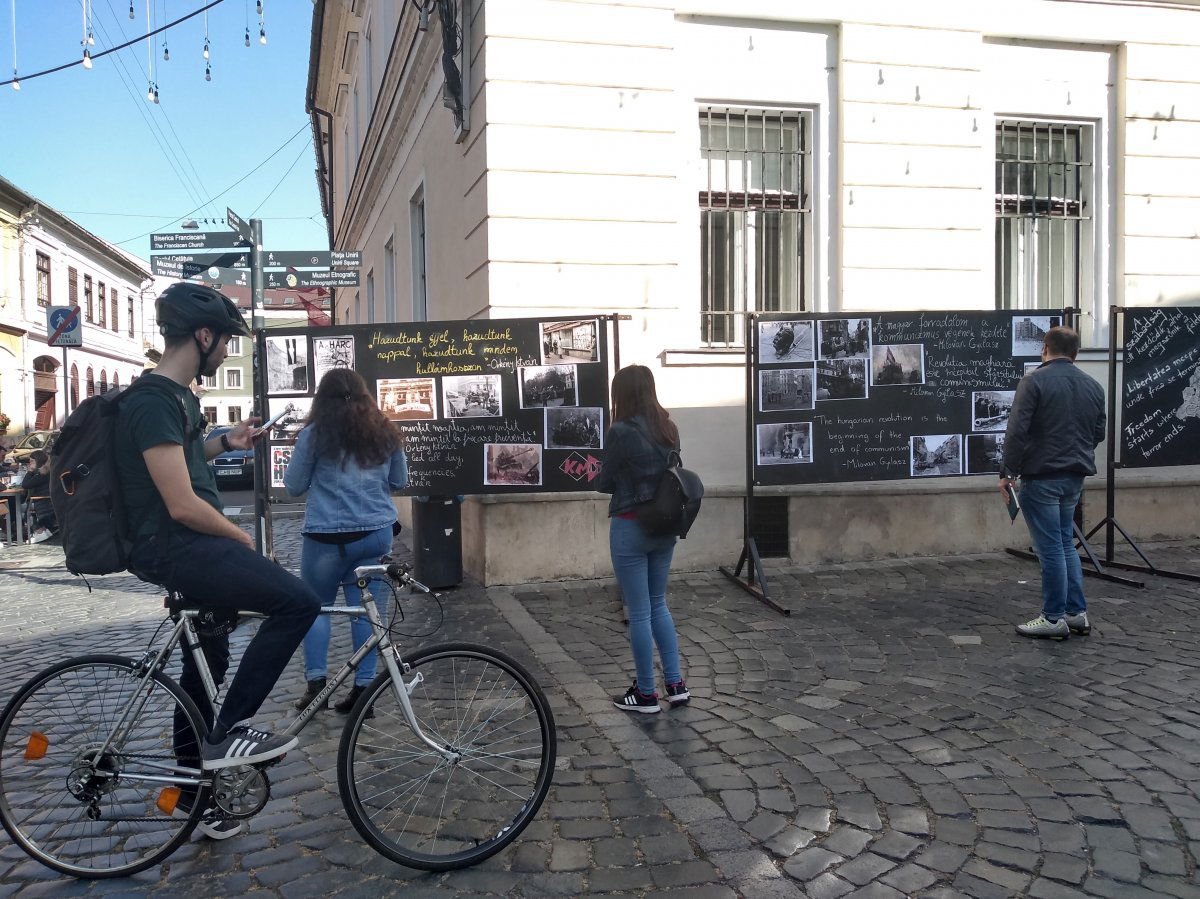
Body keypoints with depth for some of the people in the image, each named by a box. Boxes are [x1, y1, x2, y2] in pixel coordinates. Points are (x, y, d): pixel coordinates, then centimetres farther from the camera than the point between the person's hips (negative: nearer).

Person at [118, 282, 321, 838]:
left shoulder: (177, 396, 13)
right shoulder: (155, 400, -19)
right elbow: (182, 505, -24)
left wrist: (227, 442, 23)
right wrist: (242, 538, -10)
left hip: (189, 548, 11)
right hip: (174, 548, -11)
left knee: (207, 661, 20)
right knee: (299, 603, -22)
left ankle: (193, 787, 37)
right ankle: (226, 733, -11)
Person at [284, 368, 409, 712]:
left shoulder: (315, 434, -4)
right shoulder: (385, 432, 6)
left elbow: (293, 486, 4)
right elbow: (399, 481, 17)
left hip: (327, 536, -2)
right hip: (376, 533, 3)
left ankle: (316, 680, 6)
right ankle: (364, 687, 6)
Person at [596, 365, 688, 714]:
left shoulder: (622, 432, -16)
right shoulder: (669, 428, 3)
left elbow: (605, 484, -7)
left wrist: (595, 477, 13)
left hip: (631, 528, -6)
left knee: (639, 612, 4)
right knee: (658, 605, 19)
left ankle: (646, 694, 15)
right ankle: (676, 684, 21)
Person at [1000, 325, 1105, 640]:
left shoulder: (1035, 380, -11)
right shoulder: (1093, 385, 10)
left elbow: (1017, 431, -16)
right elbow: (1098, 433, 15)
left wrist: (1008, 472, -10)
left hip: (1042, 476, -7)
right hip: (1075, 477, 7)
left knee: (1051, 548, -2)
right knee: (1065, 544, 18)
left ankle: (1054, 618, 5)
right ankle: (1076, 613, 20)